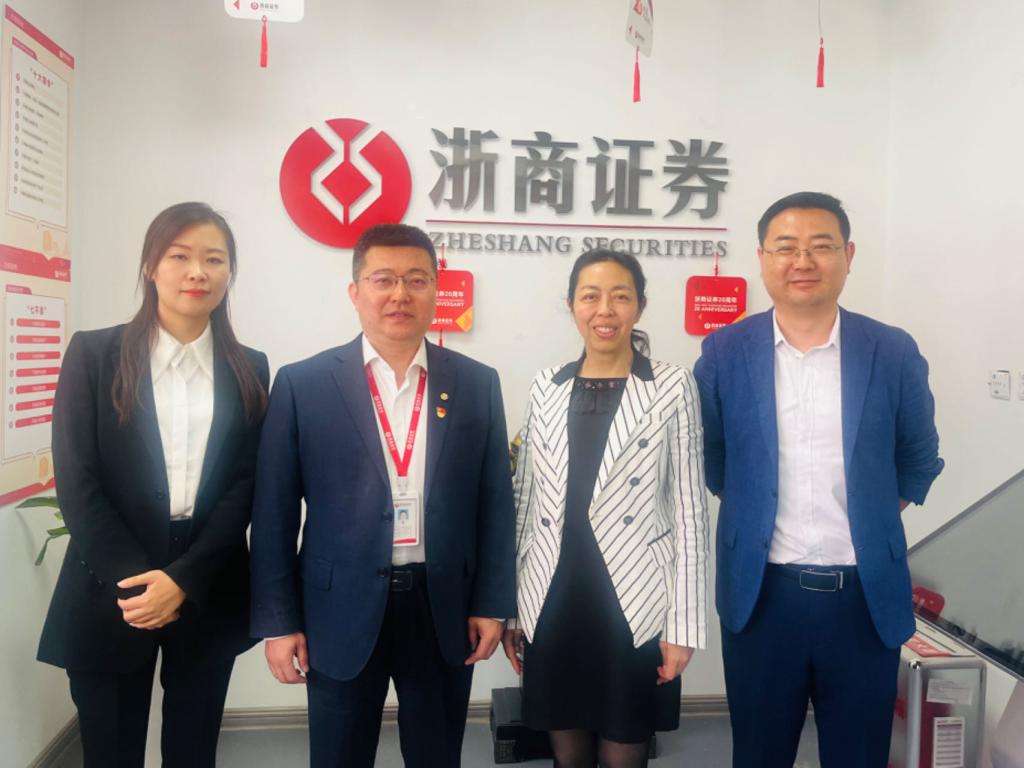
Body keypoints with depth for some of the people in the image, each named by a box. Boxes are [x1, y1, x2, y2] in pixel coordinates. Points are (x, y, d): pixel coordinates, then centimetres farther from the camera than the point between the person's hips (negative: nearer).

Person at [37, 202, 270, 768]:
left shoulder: (249, 370, 5)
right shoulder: (93, 354, -1)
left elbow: (246, 486, 0)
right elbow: (75, 482, -6)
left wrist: (183, 578, -11)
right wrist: (137, 580, -12)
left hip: (209, 595, 2)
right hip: (109, 595, -2)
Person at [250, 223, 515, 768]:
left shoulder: (477, 384, 2)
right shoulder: (302, 384, -4)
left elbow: (495, 503, 4)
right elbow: (274, 513, -2)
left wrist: (492, 603, 2)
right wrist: (278, 621, -4)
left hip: (444, 609, 2)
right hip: (343, 611, -1)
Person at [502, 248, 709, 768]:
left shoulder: (672, 388, -4)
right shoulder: (546, 388, 5)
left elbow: (689, 510, -4)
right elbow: (525, 502, 8)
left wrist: (683, 623, -6)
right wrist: (508, 607, 8)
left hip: (635, 607, -3)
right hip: (551, 605, 3)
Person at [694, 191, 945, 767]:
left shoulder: (894, 352, -2)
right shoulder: (725, 352, -3)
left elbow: (919, 459, 11)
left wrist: (869, 519, 10)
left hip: (866, 595, 1)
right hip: (761, 591, 0)